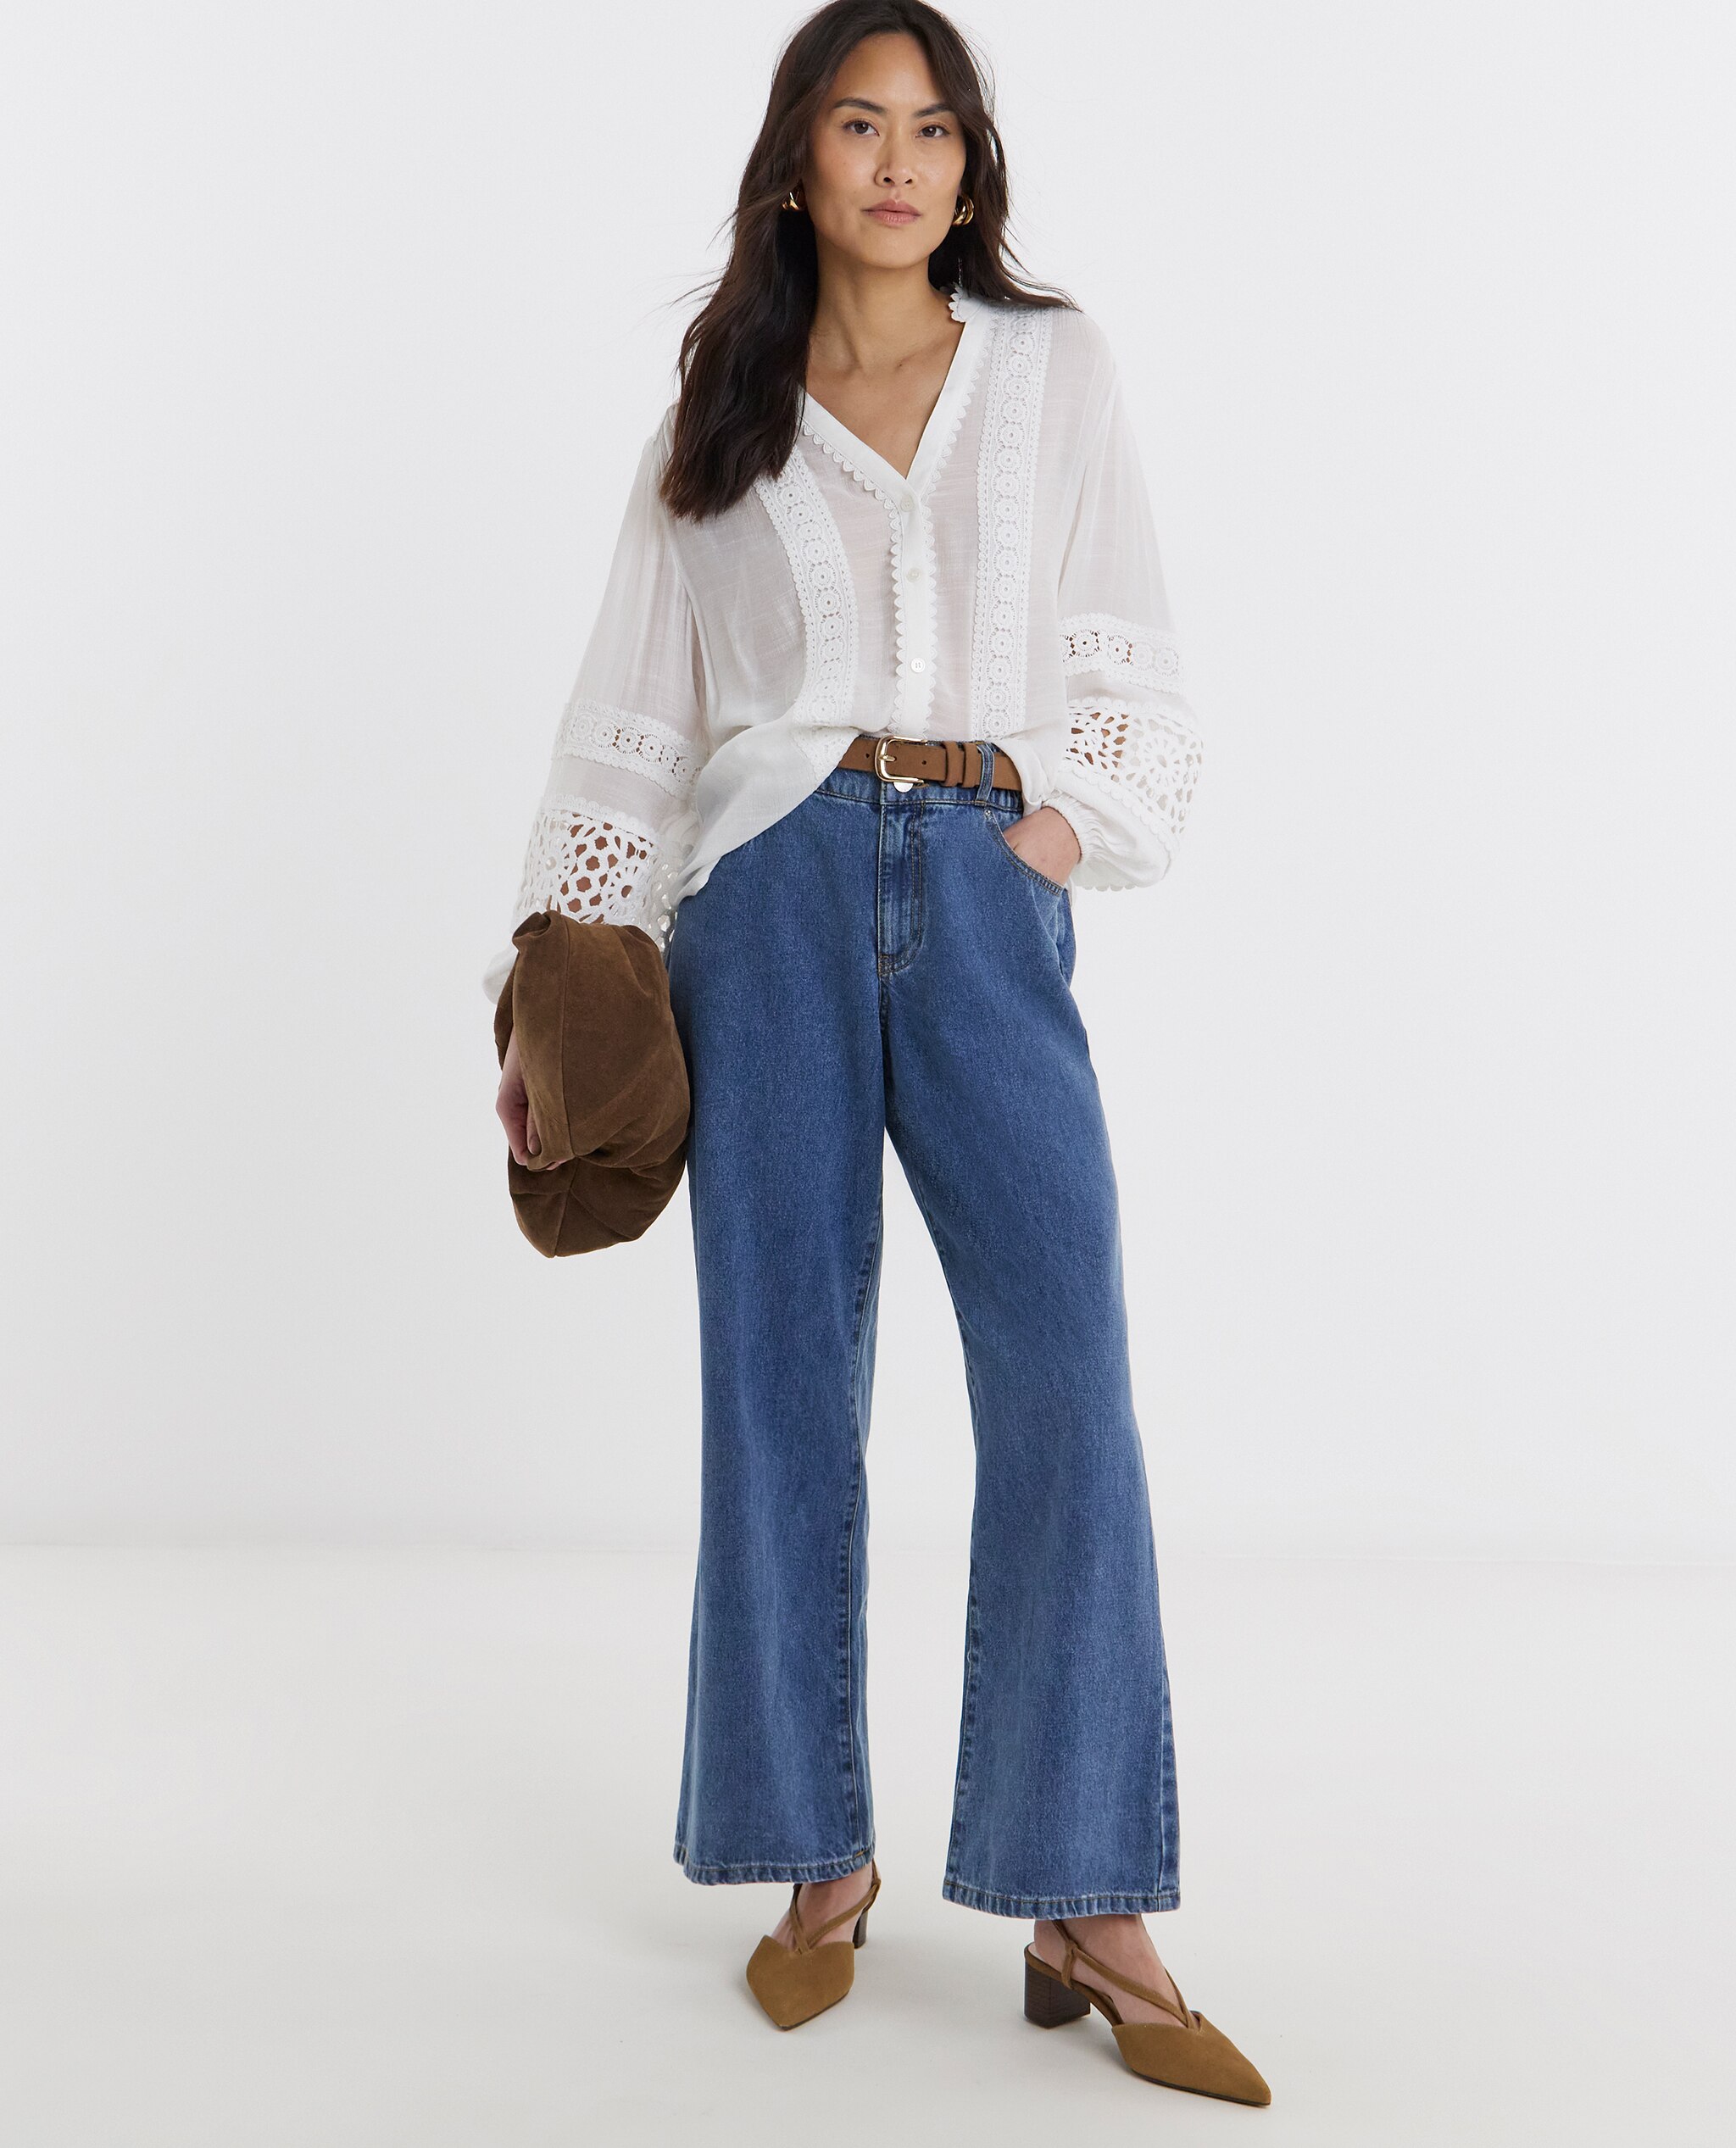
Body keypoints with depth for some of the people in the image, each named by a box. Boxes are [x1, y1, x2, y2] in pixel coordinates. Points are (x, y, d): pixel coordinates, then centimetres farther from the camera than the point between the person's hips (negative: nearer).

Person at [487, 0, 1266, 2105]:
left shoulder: (1056, 369, 14)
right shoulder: (719, 415, 13)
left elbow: (1131, 660, 13)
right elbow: (632, 716, 11)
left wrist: (1069, 819, -4)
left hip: (989, 900, 0)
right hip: (773, 893, 1)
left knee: (1067, 1382, -10)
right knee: (783, 1380, 2)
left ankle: (1089, 1911, -1)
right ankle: (822, 1858, 16)